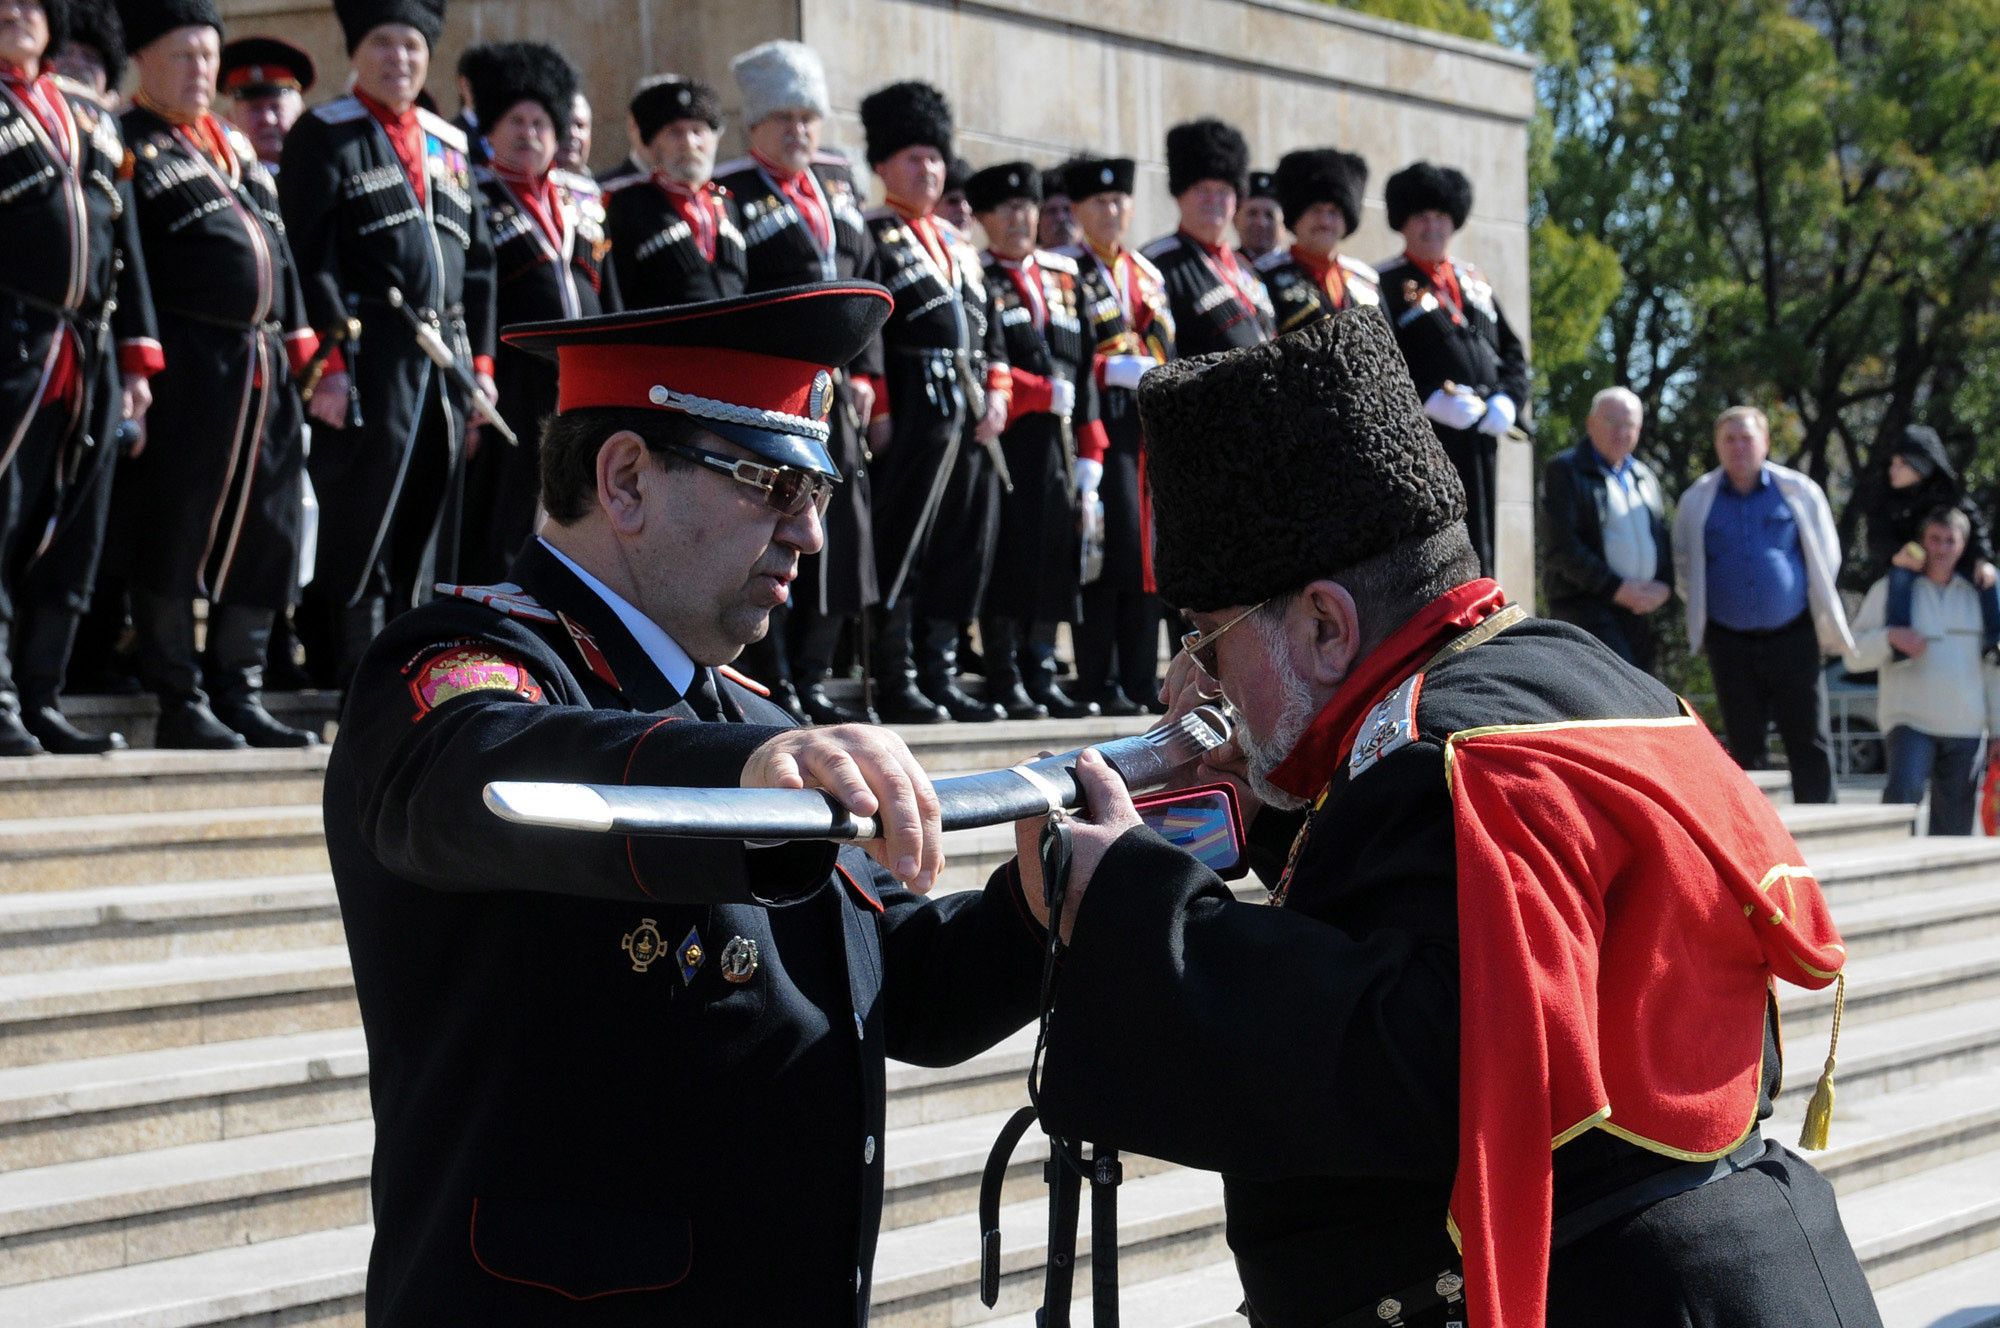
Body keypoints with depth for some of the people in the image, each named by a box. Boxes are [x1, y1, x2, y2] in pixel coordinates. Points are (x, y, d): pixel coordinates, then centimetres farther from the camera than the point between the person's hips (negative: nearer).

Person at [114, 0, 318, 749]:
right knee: (171, 534, -2)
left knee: (265, 532, 9)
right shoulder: (125, 148, -3)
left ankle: (237, 693, 18)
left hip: (265, 363, 8)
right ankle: (180, 706, 4)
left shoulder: (235, 145, 21)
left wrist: (304, 346, 16)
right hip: (185, 369, -8)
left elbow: (279, 251, 22)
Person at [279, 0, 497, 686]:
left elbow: (479, 262, 19)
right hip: (368, 356, -6)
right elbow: (309, 257, -10)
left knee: (429, 528, 9)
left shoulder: (450, 146, 18)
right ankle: (354, 679, 0)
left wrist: (480, 362, 13)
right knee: (359, 528, -4)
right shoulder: (324, 135, -1)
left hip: (444, 359, 7)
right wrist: (328, 363, -17)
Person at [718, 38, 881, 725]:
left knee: (842, 530, 8)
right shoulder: (729, 193, -6)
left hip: (833, 390, 8)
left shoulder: (838, 180, 16)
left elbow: (864, 278, 18)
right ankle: (772, 688, 0)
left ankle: (810, 679, 16)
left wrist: (863, 372, 10)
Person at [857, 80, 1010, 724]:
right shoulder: (871, 236, -2)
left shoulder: (958, 241, 21)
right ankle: (896, 682, -2)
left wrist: (996, 394, 6)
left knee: (966, 545, 7)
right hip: (913, 414, -8)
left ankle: (941, 676, 13)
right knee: (903, 547, -6)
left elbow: (990, 327, 20)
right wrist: (877, 411, -16)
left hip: (971, 418, 8)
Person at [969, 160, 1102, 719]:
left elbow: (1085, 364, 15)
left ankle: (1043, 676, 11)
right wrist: (1046, 394, -13)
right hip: (1005, 435, -5)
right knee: (1006, 555, -5)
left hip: (1059, 438, 6)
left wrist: (1089, 449, 8)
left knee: (1055, 553, 5)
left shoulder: (1065, 275, 16)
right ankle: (1006, 683, -1)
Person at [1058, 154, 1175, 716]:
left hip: (1154, 426, 6)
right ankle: (1099, 685, -6)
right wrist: (1120, 370, -18)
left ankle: (1141, 680, 10)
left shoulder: (1148, 273, 19)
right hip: (1102, 424, -6)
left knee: (1154, 548, 4)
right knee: (1116, 542, -12)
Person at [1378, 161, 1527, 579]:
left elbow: (1513, 352, 20)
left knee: (1479, 547, 8)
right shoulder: (1385, 284, -1)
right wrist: (1432, 400, -20)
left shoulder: (1475, 282, 20)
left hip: (1482, 435, 6)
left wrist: (1508, 400, 1)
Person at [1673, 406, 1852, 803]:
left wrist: (1825, 627, 10)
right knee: (1744, 747, 5)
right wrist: (1705, 611, 11)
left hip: (1793, 639, -1)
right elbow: (1684, 573, 15)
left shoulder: (1800, 492, 2)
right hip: (1730, 643, 1)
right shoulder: (1697, 501, 5)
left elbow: (1826, 562, 9)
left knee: (1809, 742, -2)